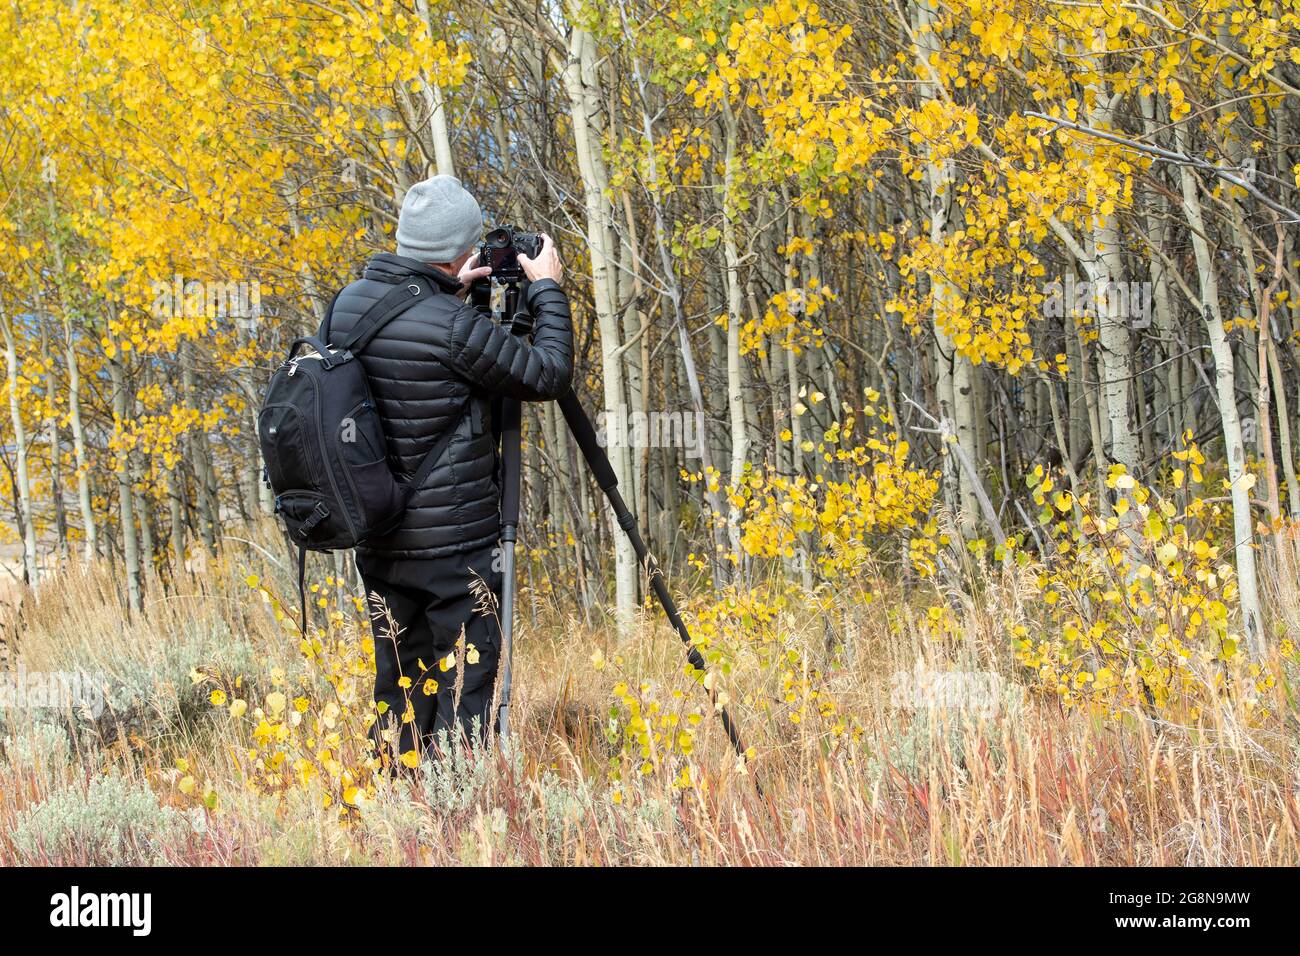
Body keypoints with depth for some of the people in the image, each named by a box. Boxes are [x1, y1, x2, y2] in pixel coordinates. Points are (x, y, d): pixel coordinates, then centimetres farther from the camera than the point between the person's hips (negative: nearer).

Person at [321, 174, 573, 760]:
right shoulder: (455, 328, -20)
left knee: (399, 681, 14)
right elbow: (549, 377, -8)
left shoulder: (349, 305, 1)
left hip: (377, 538, 7)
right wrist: (547, 292, 4)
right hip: (451, 543, -7)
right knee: (462, 684, 0)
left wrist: (448, 294, 18)